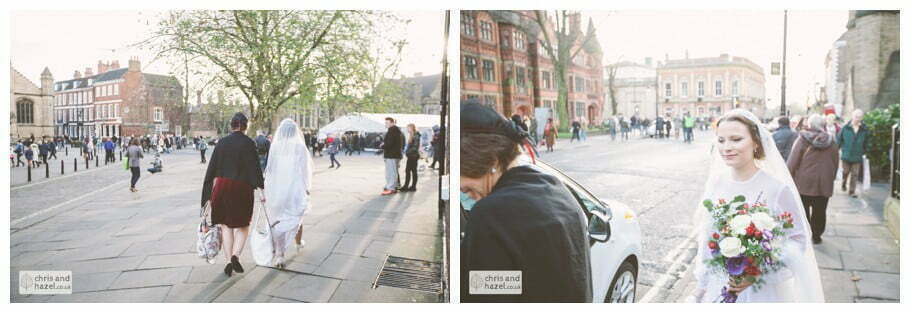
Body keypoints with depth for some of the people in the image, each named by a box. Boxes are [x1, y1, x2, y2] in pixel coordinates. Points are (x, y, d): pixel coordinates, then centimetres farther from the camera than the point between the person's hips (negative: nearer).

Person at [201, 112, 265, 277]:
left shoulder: (221, 143, 4)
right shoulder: (249, 143, -7)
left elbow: (212, 167, 6)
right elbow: (255, 168, -12)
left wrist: (209, 194, 13)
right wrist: (261, 189, -9)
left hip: (221, 187, 3)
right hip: (242, 189, -2)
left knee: (226, 225, 13)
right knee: (243, 225, 12)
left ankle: (229, 261, 9)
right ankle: (235, 255, -8)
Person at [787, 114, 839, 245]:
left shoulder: (803, 140, -9)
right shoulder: (831, 142, 1)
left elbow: (793, 161, -10)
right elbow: (835, 163, 9)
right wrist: (831, 178, 20)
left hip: (804, 182, -3)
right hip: (824, 183, 3)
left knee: (803, 209, 7)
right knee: (819, 211, 11)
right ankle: (816, 236, 17)